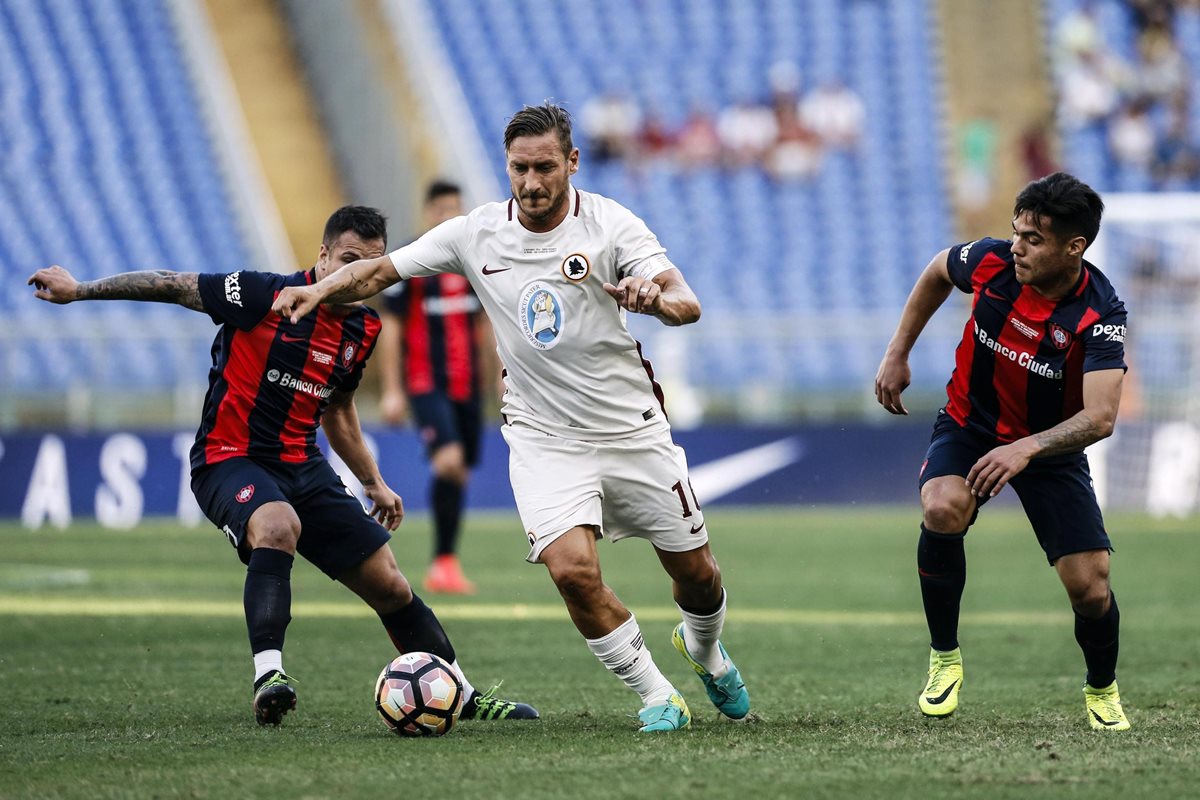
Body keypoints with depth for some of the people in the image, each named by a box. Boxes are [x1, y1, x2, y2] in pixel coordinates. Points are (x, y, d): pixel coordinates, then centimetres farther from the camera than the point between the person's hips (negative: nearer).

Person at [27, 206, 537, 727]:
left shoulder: (363, 329, 7)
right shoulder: (266, 296, -14)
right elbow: (171, 286, -9)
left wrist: (373, 483, 28)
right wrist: (78, 290, -9)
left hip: (301, 465, 7)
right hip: (229, 458, -7)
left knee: (389, 584, 4)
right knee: (278, 526, -40)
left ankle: (465, 697, 18)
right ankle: (267, 676, -42)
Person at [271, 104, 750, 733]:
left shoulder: (611, 226, -11)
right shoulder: (476, 235, -5)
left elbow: (688, 304, -22)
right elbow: (379, 271, 2)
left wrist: (654, 296, -45)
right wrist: (321, 289, -17)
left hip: (632, 430, 0)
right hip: (543, 439, 0)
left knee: (695, 572, 9)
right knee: (572, 568, -23)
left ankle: (704, 650, 45)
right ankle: (656, 696, -3)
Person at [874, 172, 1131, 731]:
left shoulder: (1100, 314, -27)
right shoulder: (992, 262, -19)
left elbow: (1100, 417, -36)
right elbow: (937, 272, 7)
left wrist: (1026, 449, -49)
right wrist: (898, 354, 7)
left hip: (1051, 447, -1)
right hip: (970, 427, 1)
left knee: (1090, 588, -11)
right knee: (942, 509, -32)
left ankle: (1102, 691, 23)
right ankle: (944, 658, -11)